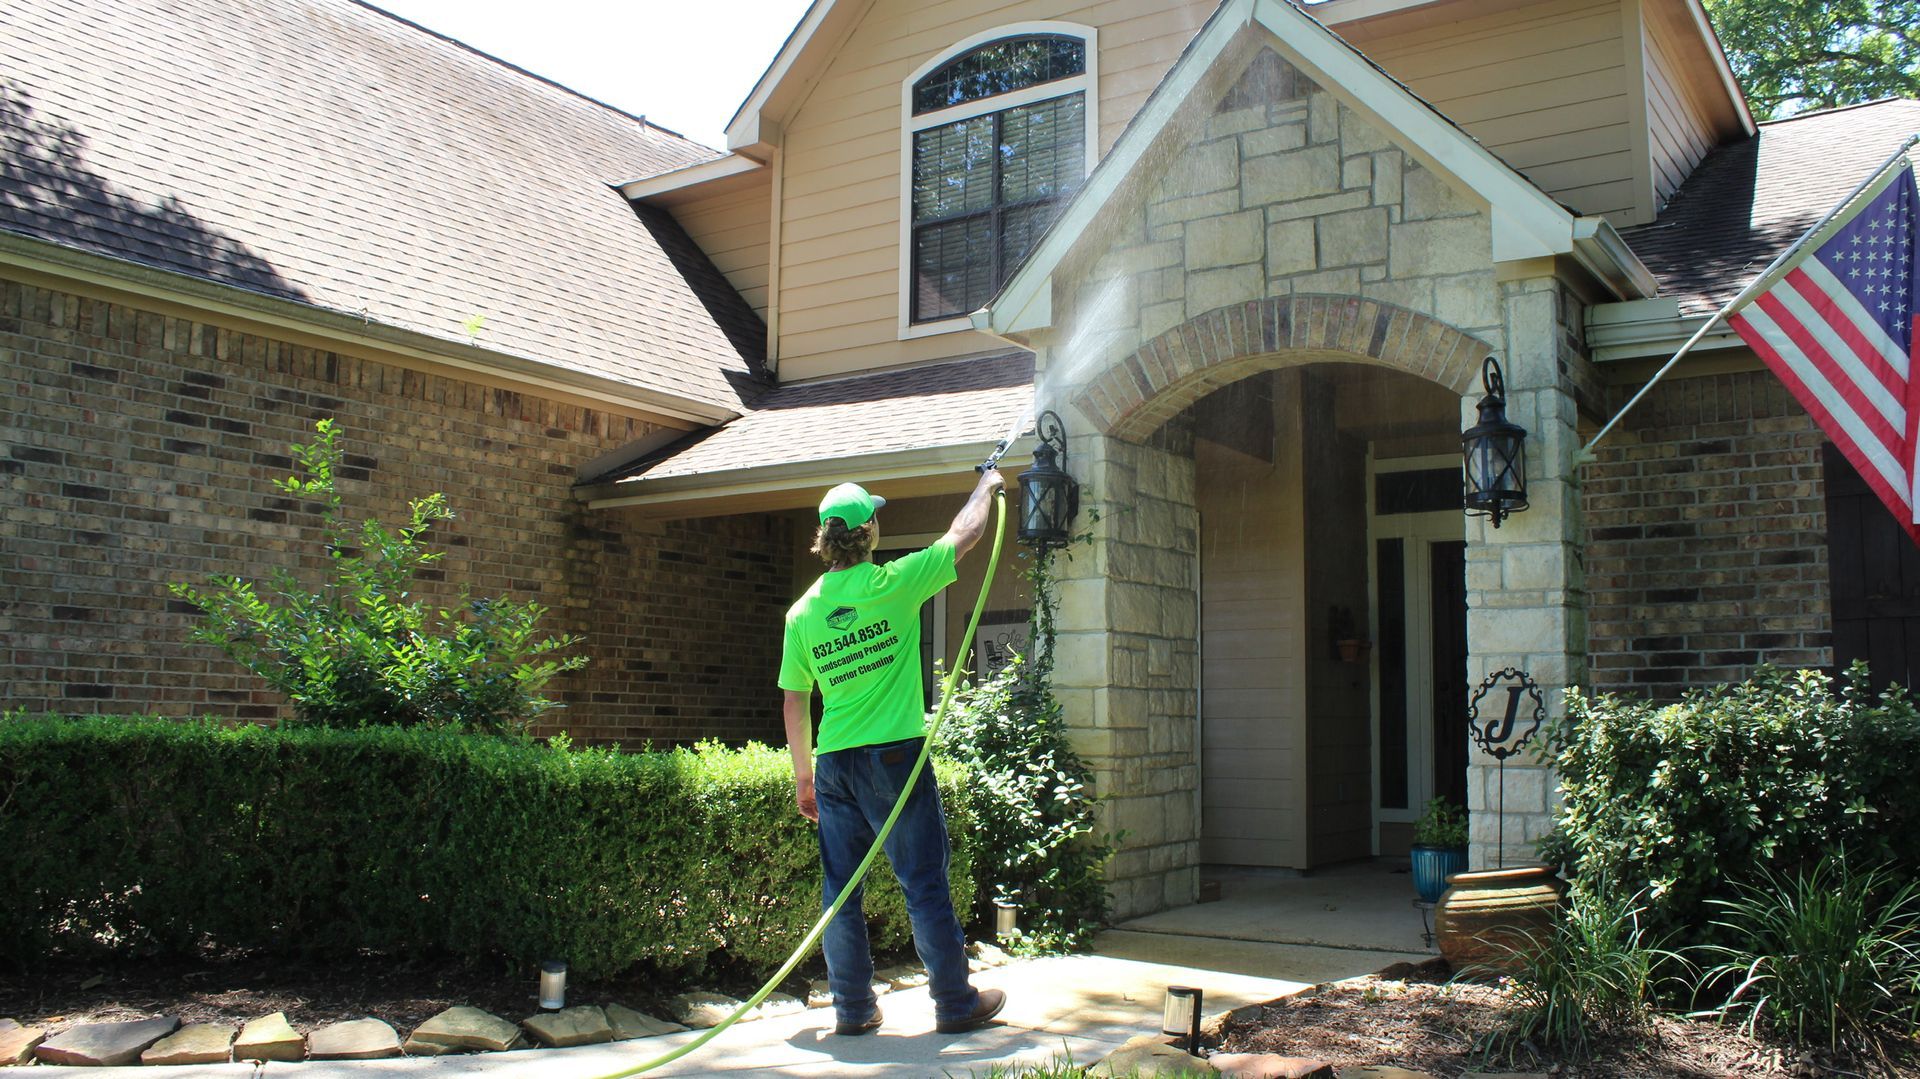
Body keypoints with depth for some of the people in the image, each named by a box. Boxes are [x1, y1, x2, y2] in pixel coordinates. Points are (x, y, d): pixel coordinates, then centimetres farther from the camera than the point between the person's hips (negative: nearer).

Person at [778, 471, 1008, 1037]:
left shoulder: (802, 612, 4)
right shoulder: (894, 584, -8)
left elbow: (794, 704, 8)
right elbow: (963, 536, 5)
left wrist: (804, 776, 18)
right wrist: (986, 486, 23)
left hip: (833, 763, 4)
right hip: (894, 756, -4)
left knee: (840, 889, 10)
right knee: (924, 884, 4)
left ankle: (852, 1008, 17)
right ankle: (955, 1002, 13)